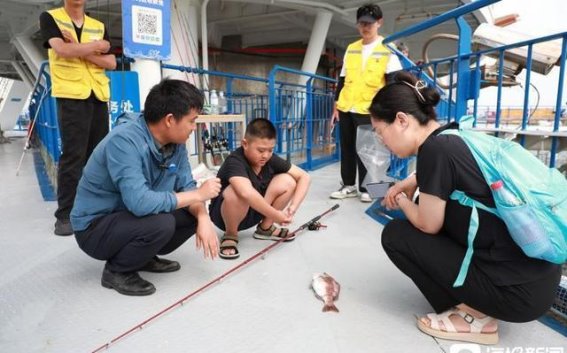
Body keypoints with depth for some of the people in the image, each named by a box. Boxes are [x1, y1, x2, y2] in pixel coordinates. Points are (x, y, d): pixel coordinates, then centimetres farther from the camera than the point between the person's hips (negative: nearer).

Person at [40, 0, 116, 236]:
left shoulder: (99, 27, 15)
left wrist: (80, 49, -7)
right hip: (71, 96, -4)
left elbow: (111, 63, 4)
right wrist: (96, 46, -2)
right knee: (72, 156, -8)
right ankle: (65, 215, 0)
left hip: (99, 96, 4)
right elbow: (62, 49, -12)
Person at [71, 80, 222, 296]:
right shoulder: (124, 141, -31)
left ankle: (144, 257, 14)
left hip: (131, 215, 7)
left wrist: (203, 218, -25)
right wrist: (198, 194, -29)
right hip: (95, 227, -7)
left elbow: (186, 187, -5)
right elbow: (139, 202, -40)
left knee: (196, 214, -5)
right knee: (162, 224, -32)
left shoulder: (175, 143, -8)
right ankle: (117, 270, -3)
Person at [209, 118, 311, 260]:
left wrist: (293, 206, -23)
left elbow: (304, 176, -9)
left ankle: (265, 228, 5)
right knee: (237, 192, -40)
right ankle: (230, 235, -9)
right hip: (223, 214, -5)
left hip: (253, 213, 6)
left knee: (287, 181, -13)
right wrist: (276, 215, -38)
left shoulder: (270, 159, -10)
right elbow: (247, 193, -48)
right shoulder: (235, 161, -29)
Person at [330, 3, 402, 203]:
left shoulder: (388, 48, 1)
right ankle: (349, 185, 20)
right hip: (346, 108, 5)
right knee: (347, 147, 8)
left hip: (369, 110, -4)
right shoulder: (351, 49, 13)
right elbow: (342, 80, 15)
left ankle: (365, 188, 13)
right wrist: (336, 106, 11)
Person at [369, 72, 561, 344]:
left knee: (395, 235, -4)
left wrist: (401, 200, 9)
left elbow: (428, 225, -10)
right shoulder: (453, 136, 6)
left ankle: (474, 317, 3)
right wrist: (410, 183, 16)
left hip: (519, 290, -9)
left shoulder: (436, 148, -19)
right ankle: (474, 301, 16)